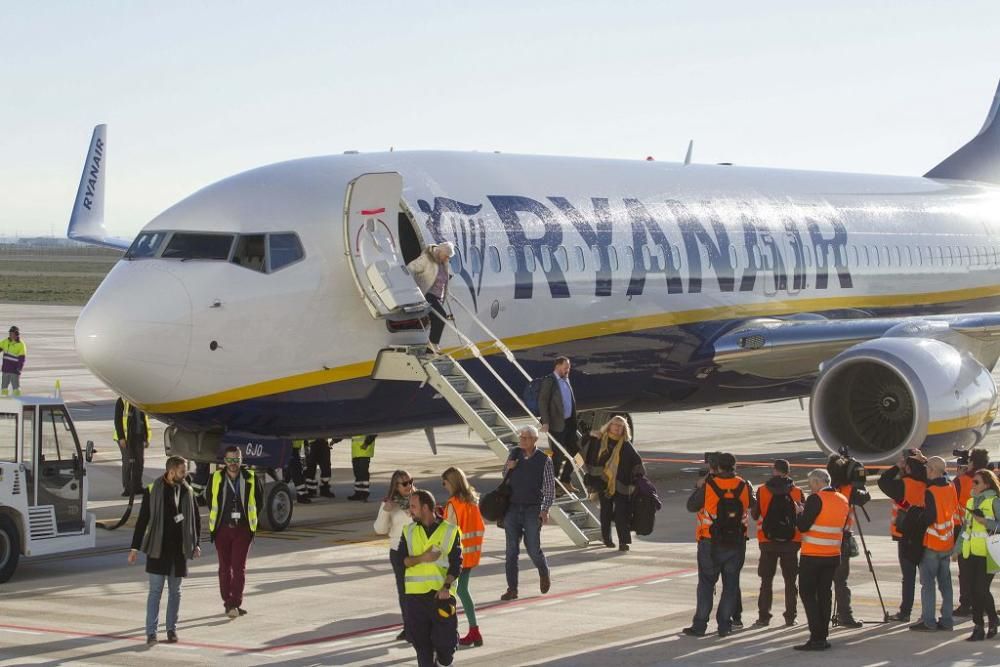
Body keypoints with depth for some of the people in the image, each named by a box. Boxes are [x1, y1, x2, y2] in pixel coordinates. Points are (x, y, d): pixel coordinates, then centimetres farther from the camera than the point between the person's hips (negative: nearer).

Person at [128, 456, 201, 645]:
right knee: (155, 591, -4)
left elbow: (195, 519, 14)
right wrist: (135, 547, -6)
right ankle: (151, 632, -1)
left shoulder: (187, 491, 5)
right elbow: (142, 519, -5)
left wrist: (196, 544, 7)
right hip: (158, 548, -4)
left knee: (175, 591, 10)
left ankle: (171, 629, 20)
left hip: (179, 549, 4)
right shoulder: (153, 491, -7)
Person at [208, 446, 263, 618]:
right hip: (222, 528, 1)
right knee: (225, 567, 8)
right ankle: (228, 602, 17)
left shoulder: (250, 478, -1)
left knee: (239, 567, -8)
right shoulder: (216, 478, -1)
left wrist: (245, 516, 6)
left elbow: (259, 502, 10)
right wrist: (217, 518, 10)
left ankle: (235, 603, -10)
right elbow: (210, 501, 13)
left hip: (242, 529, -1)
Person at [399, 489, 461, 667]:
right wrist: (422, 558, -14)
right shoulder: (409, 532, 10)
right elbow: (401, 560, 2)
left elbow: (456, 563, -4)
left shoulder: (449, 531, 0)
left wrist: (446, 587, -17)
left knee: (446, 639, -2)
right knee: (421, 642, 2)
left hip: (442, 594, -2)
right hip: (415, 594, 3)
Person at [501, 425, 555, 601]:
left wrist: (545, 510, -10)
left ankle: (544, 574, 29)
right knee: (511, 550, 1)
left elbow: (550, 488, -2)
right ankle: (512, 589, 6)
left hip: (532, 510, -3)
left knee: (533, 549, -2)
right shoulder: (514, 454, 6)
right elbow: (504, 476, 21)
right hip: (512, 508, 3)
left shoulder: (544, 460, -4)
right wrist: (508, 467, -2)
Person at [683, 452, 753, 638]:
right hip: (737, 543, 2)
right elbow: (751, 504, 14)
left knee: (706, 583, 6)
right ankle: (724, 625, 10)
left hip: (711, 544, -2)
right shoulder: (744, 486, -5)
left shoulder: (708, 486, -13)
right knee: (731, 584, 10)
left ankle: (700, 625, 6)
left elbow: (691, 506, -1)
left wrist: (699, 487, 12)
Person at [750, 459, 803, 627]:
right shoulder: (797, 492, -2)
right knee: (790, 580, 9)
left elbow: (755, 515, 2)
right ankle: (790, 617, 9)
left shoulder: (762, 491, -4)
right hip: (791, 542, 1)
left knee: (766, 580, 5)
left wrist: (752, 504, 20)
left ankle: (764, 617, 2)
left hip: (768, 541, -1)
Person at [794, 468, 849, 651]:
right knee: (825, 593, 12)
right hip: (833, 555, 7)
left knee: (807, 593, 0)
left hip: (812, 556, -7)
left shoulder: (816, 499, -14)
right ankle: (823, 637, 12)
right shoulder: (843, 500, 8)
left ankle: (816, 637, -7)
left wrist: (799, 513, 4)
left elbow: (803, 526, -16)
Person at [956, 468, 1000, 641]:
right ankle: (978, 626, 10)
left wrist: (984, 521, -19)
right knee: (972, 590, 3)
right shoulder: (971, 501, 16)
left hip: (986, 554, -6)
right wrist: (957, 548, 17)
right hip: (970, 553, 6)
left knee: (982, 589, -10)